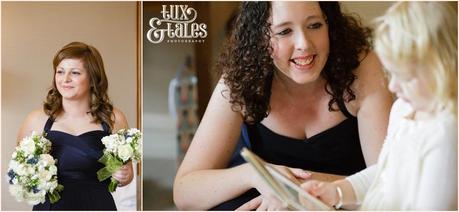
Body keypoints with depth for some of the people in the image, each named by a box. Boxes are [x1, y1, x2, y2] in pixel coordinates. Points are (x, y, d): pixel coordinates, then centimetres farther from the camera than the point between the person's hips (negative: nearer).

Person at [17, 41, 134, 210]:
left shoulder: (113, 119, -4)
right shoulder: (37, 120, -3)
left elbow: (127, 171, 9)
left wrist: (123, 176, -12)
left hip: (98, 205, 0)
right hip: (50, 206, 0)